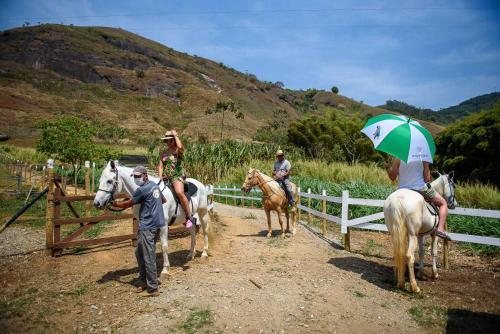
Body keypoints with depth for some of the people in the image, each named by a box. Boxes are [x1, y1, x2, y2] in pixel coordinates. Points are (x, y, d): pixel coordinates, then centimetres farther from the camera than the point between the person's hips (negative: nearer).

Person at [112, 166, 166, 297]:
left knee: (149, 257, -4)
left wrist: (116, 204, 15)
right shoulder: (155, 186, 12)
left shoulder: (142, 189, -14)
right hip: (156, 223, 10)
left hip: (148, 227, -9)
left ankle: (153, 289, 3)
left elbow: (128, 204, -2)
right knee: (139, 253, 19)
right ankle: (144, 281, 29)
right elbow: (164, 200, 27)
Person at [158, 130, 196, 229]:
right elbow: (160, 166, 12)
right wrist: (160, 178, -3)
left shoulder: (178, 150, 2)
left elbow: (180, 146, -23)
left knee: (179, 192, -32)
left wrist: (175, 135, -8)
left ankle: (190, 217, -23)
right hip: (165, 178, 6)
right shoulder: (163, 153, 15)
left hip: (177, 176, -6)